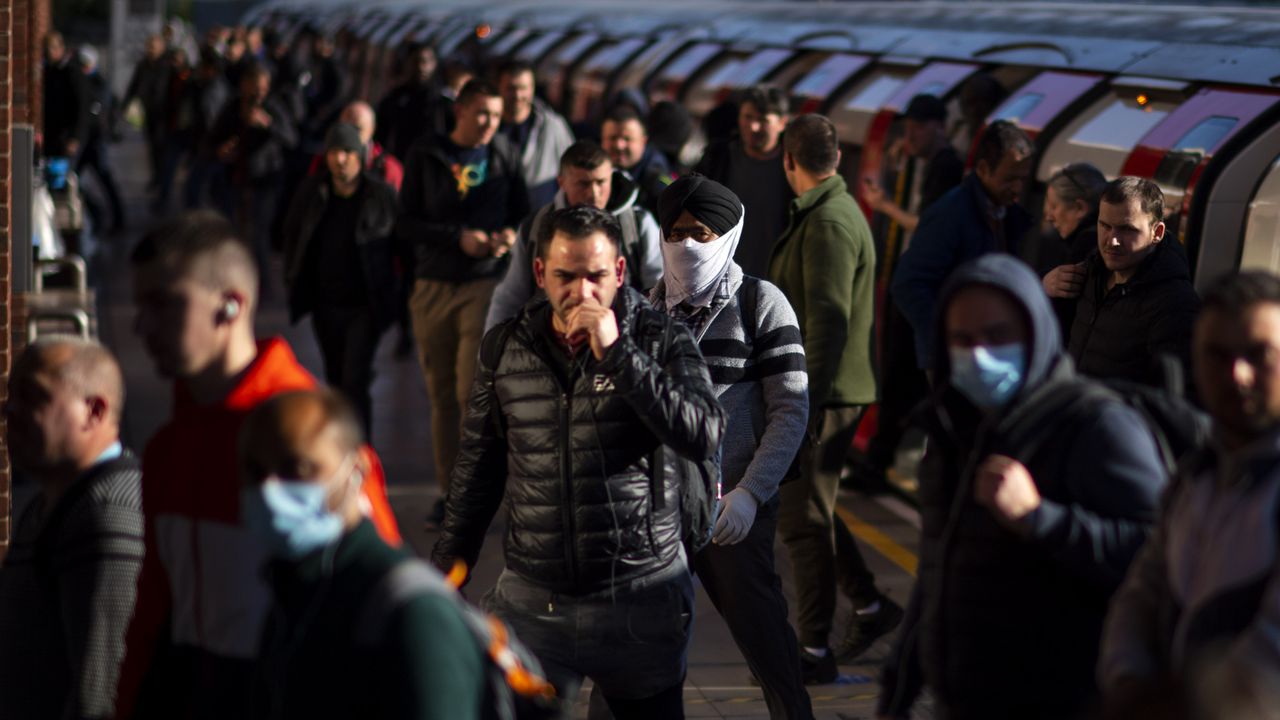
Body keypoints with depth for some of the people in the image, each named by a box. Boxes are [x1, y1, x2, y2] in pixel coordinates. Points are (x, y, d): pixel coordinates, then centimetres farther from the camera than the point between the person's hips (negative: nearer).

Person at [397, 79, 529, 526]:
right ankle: (448, 489, 15)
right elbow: (406, 224, 0)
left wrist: (510, 235, -7)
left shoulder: (504, 156, 8)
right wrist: (459, 237, -12)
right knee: (442, 396, 6)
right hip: (433, 286, 1)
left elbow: (521, 214, 15)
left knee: (472, 391, -12)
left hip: (486, 284, -1)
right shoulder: (425, 156, 4)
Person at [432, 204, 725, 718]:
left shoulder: (662, 342, -4)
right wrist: (449, 566, 16)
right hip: (532, 599, 2)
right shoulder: (505, 348, 4)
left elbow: (704, 438, -20)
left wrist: (617, 353, -22)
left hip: (639, 595, -2)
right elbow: (480, 465, 15)